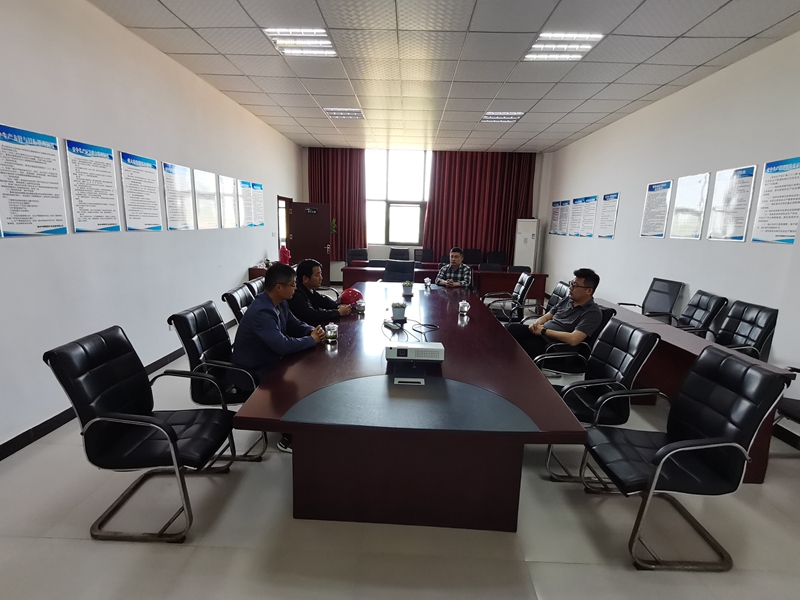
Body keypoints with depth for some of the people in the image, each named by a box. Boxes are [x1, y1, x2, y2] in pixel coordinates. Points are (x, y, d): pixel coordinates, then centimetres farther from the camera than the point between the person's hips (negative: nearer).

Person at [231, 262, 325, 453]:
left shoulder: (280, 303, -1)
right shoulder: (262, 312, -31)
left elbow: (295, 325, 12)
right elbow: (283, 345, -38)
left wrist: (313, 330, -10)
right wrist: (312, 340, -23)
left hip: (270, 363, 9)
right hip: (252, 374, -9)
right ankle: (289, 438, 2)